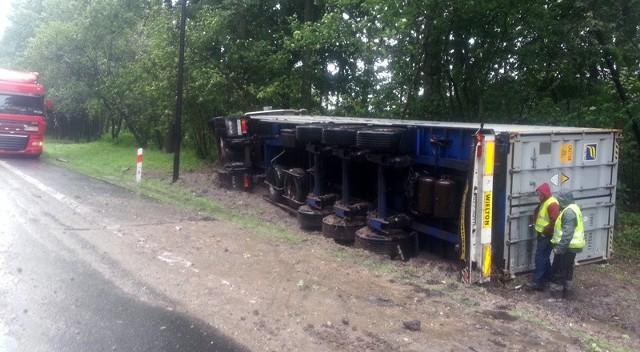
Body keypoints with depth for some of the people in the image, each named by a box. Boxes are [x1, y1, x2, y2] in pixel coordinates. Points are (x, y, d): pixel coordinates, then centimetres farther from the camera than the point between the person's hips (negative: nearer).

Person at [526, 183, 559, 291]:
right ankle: (548, 276, 30)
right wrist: (536, 222, 8)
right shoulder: (544, 202, 11)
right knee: (544, 257, 18)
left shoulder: (552, 204, -21)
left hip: (547, 236, -10)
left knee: (540, 257, -10)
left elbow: (554, 222, -25)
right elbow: (538, 213, 26)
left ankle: (537, 281, -9)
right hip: (542, 234, 10)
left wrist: (545, 231, -18)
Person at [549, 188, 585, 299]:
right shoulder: (573, 208, 10)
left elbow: (567, 233, -29)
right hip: (572, 245, 10)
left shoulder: (569, 212, -24)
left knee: (558, 270, -1)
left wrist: (559, 247, -27)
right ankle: (566, 290, 30)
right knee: (567, 269, 20)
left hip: (567, 246, -10)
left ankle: (556, 293, 5)